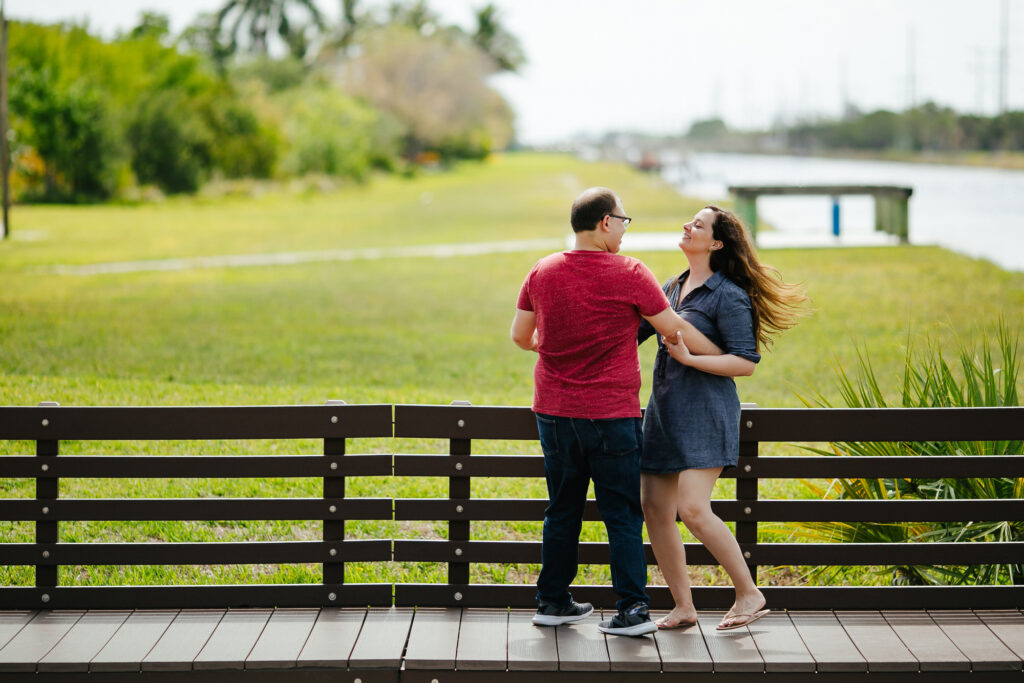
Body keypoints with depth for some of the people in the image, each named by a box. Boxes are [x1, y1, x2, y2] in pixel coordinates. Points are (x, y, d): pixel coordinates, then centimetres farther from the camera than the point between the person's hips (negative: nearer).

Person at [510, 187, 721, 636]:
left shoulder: (543, 272, 4)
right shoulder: (629, 274, -9)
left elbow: (520, 336, 12)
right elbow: (676, 330, -4)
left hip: (554, 411, 4)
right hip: (611, 414, -4)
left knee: (562, 510, 15)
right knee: (622, 514, 1)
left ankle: (552, 602, 20)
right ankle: (632, 609, -2)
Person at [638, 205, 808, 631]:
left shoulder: (728, 296, -8)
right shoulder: (672, 288, 15)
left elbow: (746, 362, -13)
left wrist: (689, 358, -20)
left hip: (705, 414, -8)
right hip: (664, 411, 8)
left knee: (692, 509, -17)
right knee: (654, 509, 3)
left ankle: (748, 593, -1)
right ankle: (683, 607, 13)